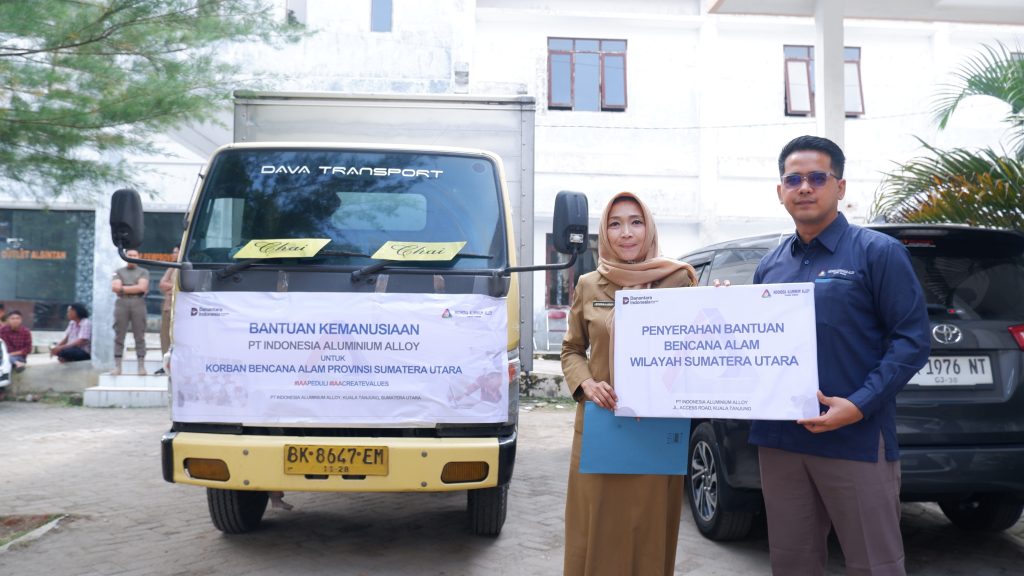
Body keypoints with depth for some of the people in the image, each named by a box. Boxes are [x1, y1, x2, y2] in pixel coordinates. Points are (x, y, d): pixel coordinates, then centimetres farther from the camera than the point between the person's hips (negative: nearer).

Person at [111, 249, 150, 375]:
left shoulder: (143, 272, 13)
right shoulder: (118, 272, 17)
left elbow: (142, 287, -3)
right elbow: (115, 287, 1)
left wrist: (123, 288, -1)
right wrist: (135, 288, -5)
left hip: (138, 303, -1)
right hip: (122, 303, 1)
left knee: (140, 336, -3)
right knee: (119, 336, -1)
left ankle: (141, 366, -4)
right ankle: (117, 366, 1)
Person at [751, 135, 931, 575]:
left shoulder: (878, 252, -2)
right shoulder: (771, 265, 13)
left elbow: (912, 340, -8)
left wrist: (860, 405, -19)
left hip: (856, 440, -5)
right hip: (778, 439, 5)